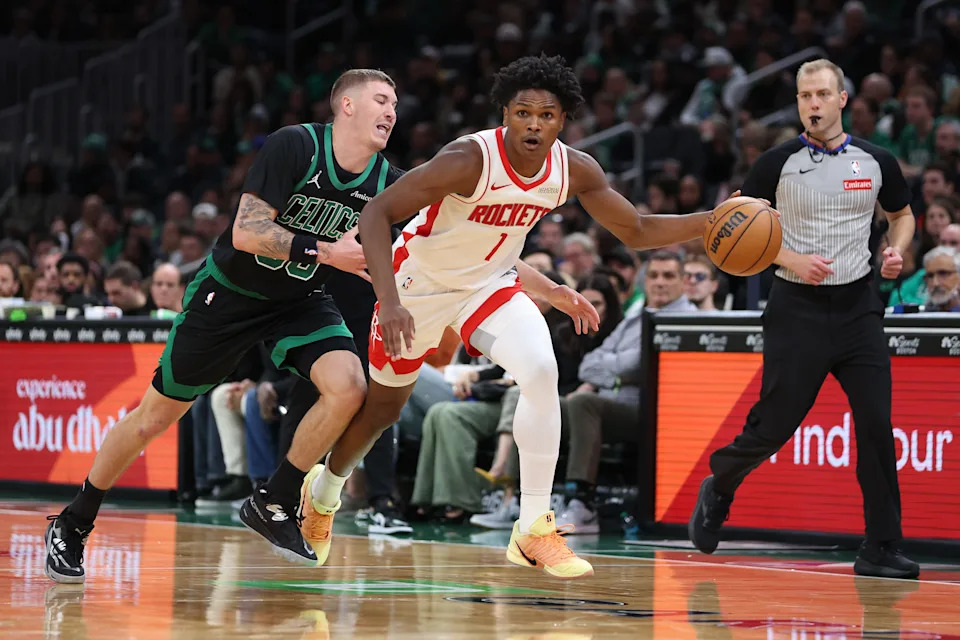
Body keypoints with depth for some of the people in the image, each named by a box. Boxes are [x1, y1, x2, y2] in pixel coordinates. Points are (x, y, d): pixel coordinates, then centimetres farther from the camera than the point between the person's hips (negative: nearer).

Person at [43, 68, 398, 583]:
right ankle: (72, 525, 21)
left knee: (349, 386, -22)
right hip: (230, 291, -4)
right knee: (155, 415, 2)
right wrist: (326, 252, -33)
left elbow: (367, 262, 5)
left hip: (299, 301, 4)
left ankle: (271, 505, -5)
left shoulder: (385, 183, -8)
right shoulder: (294, 145, -24)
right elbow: (246, 233, -29)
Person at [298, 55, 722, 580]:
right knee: (383, 407, 14)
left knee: (541, 372, -24)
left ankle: (534, 530, -16)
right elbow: (377, 212, -33)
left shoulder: (576, 172, -16)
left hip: (491, 284, 3)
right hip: (421, 282, -3)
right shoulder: (469, 159, -33)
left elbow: (638, 231, -2)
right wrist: (389, 302, -43)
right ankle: (323, 492, 47)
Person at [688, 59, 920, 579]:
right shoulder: (778, 164, -4)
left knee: (876, 425, -7)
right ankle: (719, 488, 31)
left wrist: (897, 250, 0)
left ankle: (880, 550, -1)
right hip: (797, 307, -2)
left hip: (857, 306, 2)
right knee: (774, 427, 0)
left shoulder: (876, 162, 4)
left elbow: (902, 214, 21)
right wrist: (793, 261, -14)